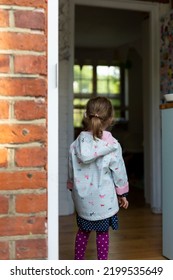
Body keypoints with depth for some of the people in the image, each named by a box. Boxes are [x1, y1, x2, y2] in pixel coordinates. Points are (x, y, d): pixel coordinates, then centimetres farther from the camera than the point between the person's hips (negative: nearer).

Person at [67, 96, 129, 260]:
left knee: (83, 231, 19)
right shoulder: (112, 145, -13)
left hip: (82, 198, 3)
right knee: (102, 233, 10)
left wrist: (73, 188, 21)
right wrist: (122, 194, 7)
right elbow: (119, 172, -6)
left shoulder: (77, 143, -5)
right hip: (104, 199, -3)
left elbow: (71, 170, 4)